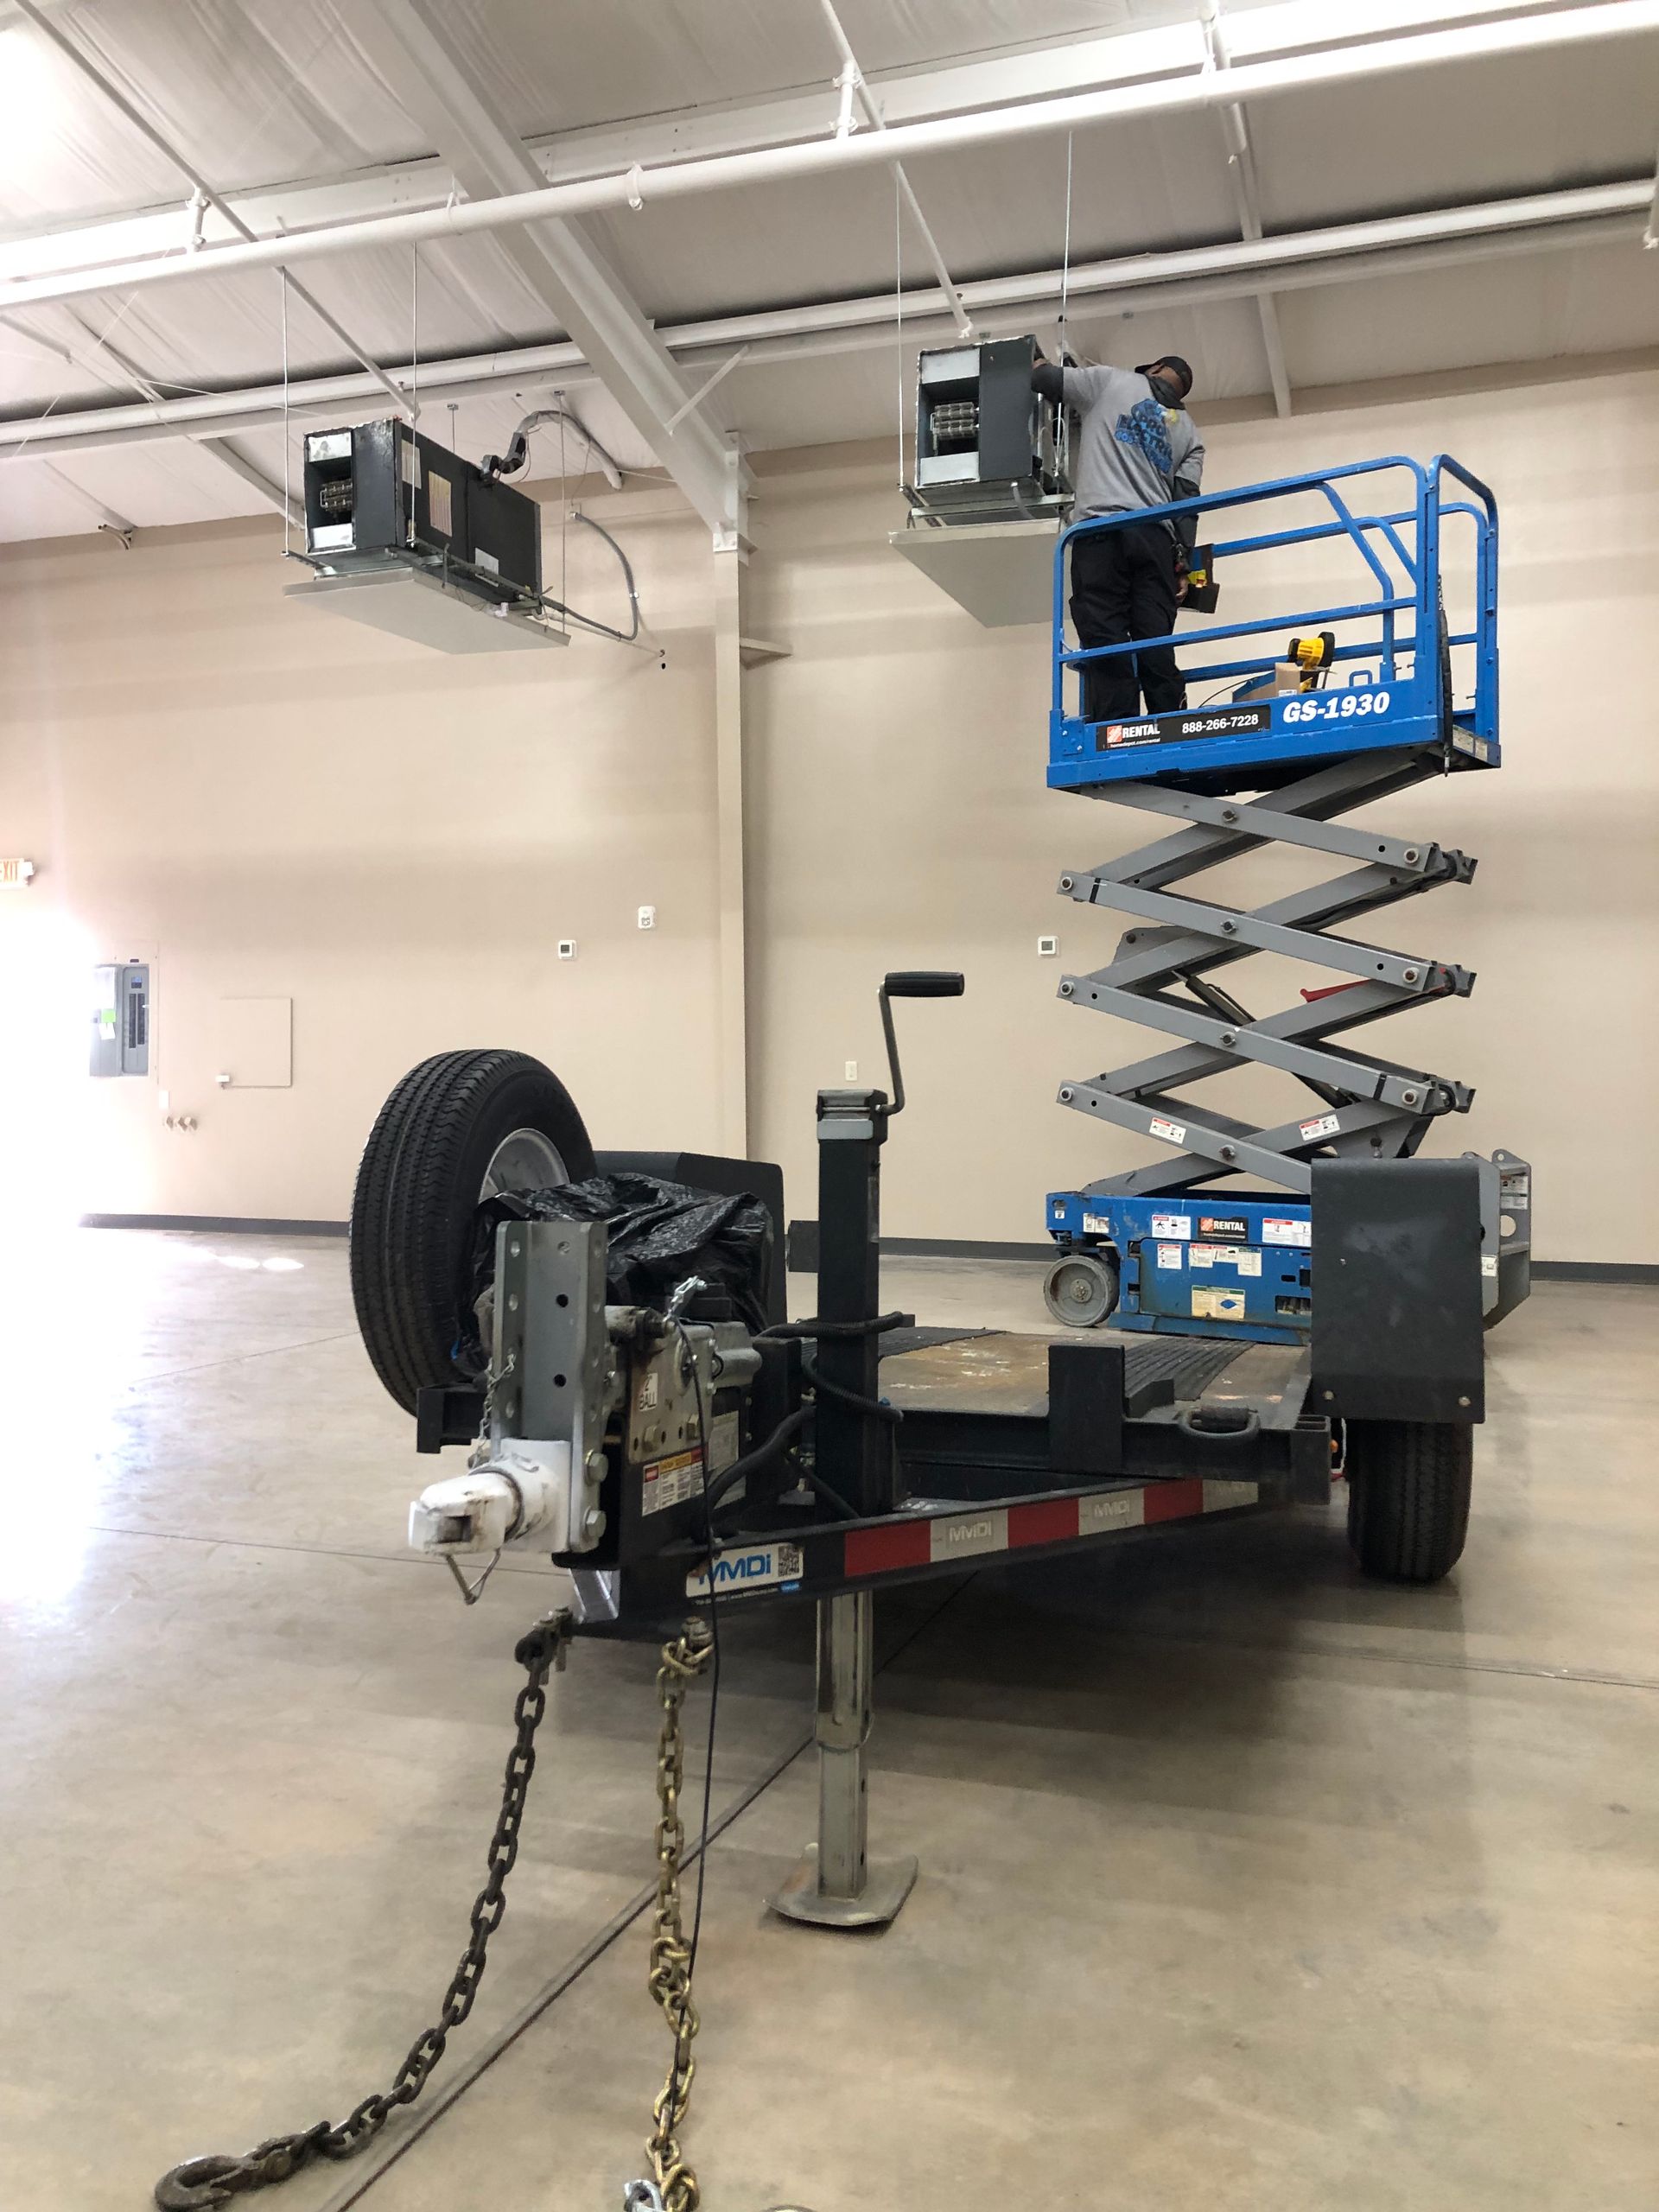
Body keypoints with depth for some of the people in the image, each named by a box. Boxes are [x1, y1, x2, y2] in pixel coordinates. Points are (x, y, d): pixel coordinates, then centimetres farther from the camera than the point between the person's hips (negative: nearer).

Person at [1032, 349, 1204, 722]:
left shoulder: (1112, 380, 17)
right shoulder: (1188, 432, 26)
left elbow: (1046, 380, 20)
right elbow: (1186, 498, 14)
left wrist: (1040, 362, 42)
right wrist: (1183, 562, 9)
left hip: (1101, 527, -4)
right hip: (1156, 537, 4)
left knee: (1106, 648, -12)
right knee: (1157, 650, -1)